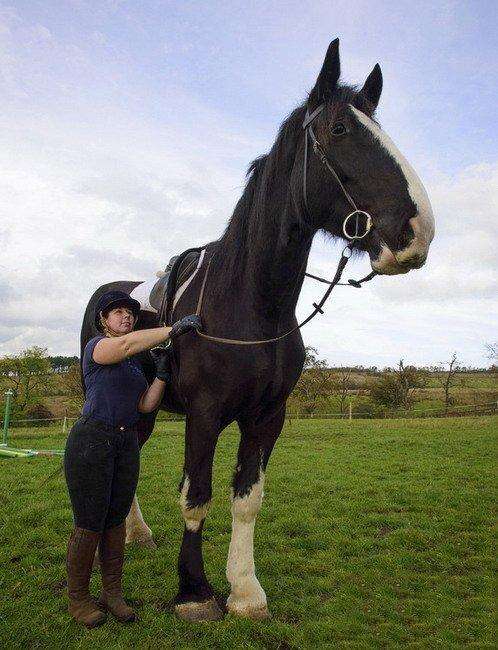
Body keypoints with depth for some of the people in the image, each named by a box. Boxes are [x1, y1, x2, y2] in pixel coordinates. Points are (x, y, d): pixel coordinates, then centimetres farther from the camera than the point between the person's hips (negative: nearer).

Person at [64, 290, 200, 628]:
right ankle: (78, 599, 19)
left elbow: (146, 405, 6)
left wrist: (163, 372, -5)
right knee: (89, 526, 1)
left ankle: (112, 594, 25)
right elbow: (127, 344, -30)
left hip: (127, 443, 7)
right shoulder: (97, 346, -6)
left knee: (116, 521, 12)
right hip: (91, 441, -7)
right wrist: (174, 329, -33)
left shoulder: (135, 362, 16)